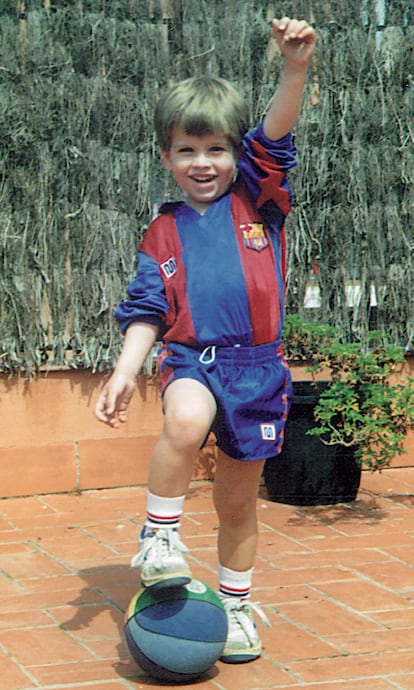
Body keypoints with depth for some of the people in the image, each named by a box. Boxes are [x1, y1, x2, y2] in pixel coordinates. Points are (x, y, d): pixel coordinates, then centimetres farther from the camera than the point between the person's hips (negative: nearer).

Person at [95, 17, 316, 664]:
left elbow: (275, 138, -10)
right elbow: (147, 312, 8)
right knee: (185, 420, -36)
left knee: (239, 501, 9)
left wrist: (295, 67, -25)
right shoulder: (163, 235, 10)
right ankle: (159, 536, -17)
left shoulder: (256, 200, 6)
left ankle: (235, 605, 29)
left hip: (258, 366, 1)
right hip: (194, 360, 0)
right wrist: (126, 370, -6)